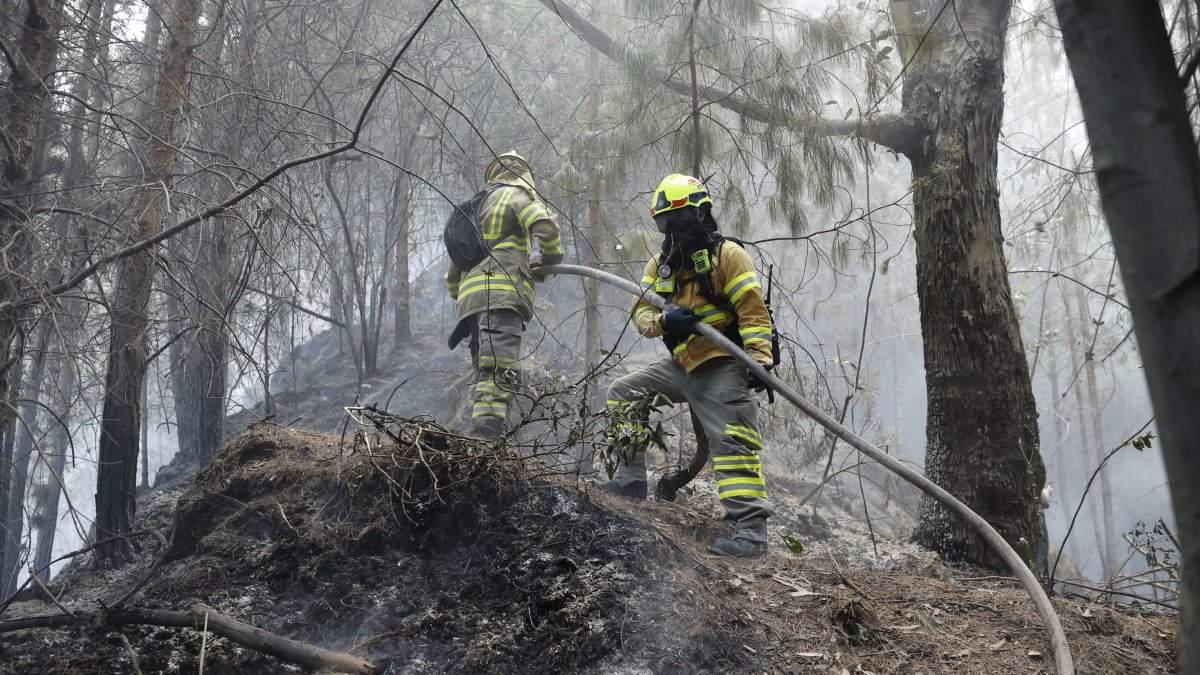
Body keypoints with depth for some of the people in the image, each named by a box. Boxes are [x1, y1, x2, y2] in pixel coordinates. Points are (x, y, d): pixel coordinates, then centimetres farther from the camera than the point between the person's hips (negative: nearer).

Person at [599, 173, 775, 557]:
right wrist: (662, 321, -18)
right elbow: (641, 310, 6)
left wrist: (760, 360, -22)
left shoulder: (727, 255, -6)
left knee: (731, 442, -14)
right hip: (682, 366, 7)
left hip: (722, 368, -7)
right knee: (623, 393, 7)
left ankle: (751, 531, -15)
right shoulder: (660, 265, 14)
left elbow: (754, 311, -12)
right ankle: (630, 480, 10)